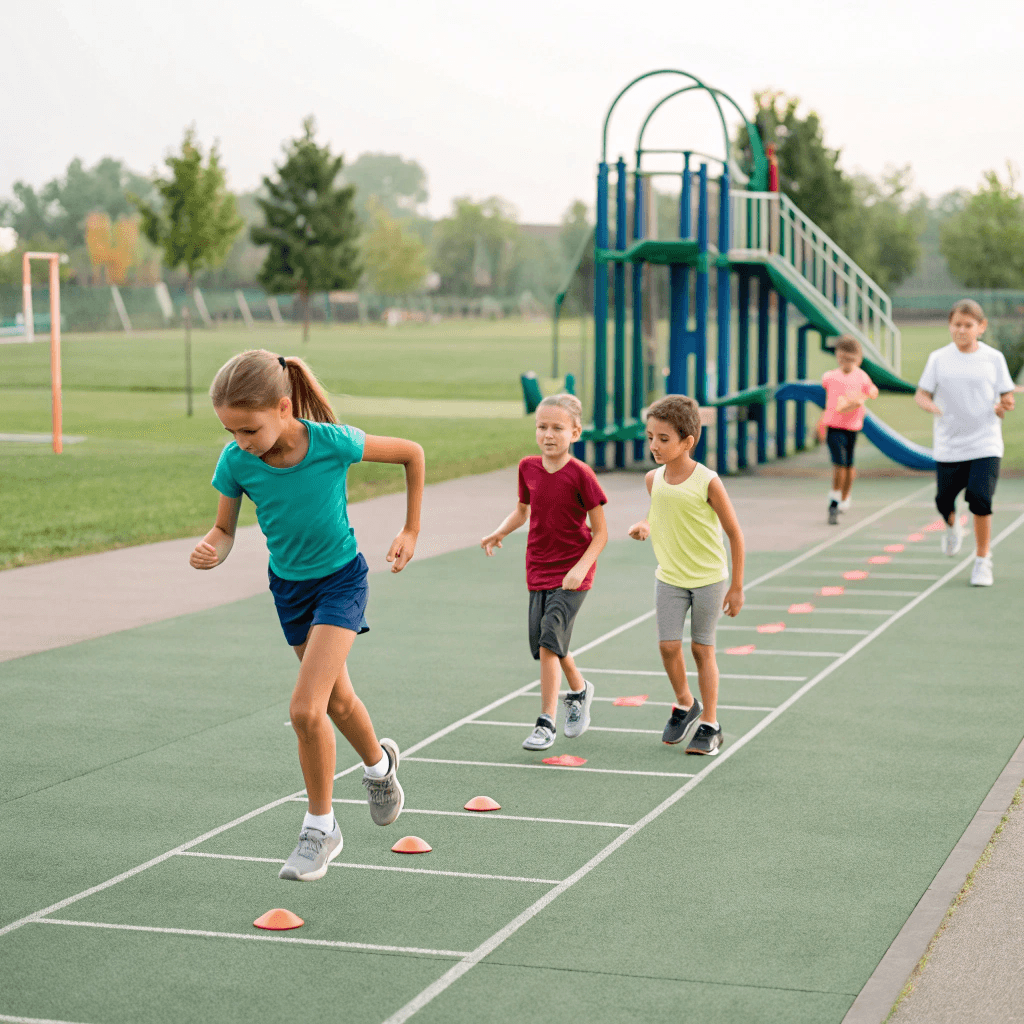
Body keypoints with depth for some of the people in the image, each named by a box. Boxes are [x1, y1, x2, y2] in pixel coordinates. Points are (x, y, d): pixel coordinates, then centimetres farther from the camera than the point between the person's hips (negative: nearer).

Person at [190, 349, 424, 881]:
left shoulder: (332, 442, -29)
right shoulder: (236, 461, -21)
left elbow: (411, 452, -12)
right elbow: (224, 531, -8)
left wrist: (411, 530, -5)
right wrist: (208, 550, -32)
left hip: (340, 581, -4)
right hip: (288, 585, 4)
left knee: (305, 709, -17)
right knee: (338, 701, 21)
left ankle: (320, 827, 3)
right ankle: (379, 762, 53)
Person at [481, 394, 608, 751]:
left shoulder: (580, 474, -15)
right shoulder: (528, 468, 0)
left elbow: (600, 532, -11)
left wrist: (581, 568, -23)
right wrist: (499, 533, -2)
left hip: (571, 575, -6)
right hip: (538, 571, 6)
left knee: (549, 641, -15)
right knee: (546, 643, 14)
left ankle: (546, 723, -7)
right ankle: (580, 690, 42)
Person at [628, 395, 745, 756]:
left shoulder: (707, 482, -18)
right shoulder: (654, 479, -3)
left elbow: (735, 533, -10)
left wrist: (736, 587, -6)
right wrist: (644, 526, -8)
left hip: (709, 578, -4)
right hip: (669, 577, 4)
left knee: (702, 649, 3)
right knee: (668, 646, -2)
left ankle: (709, 725, 15)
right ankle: (685, 705, 25)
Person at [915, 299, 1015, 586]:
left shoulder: (994, 358, 1)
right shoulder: (939, 358, 1)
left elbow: (1005, 398, 7)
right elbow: (921, 393, 3)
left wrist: (1003, 407, -17)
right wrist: (930, 405, -20)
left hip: (985, 445, -2)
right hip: (948, 445, 2)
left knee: (980, 499, -15)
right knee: (944, 500, 6)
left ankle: (983, 560, 2)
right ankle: (952, 527, 44)